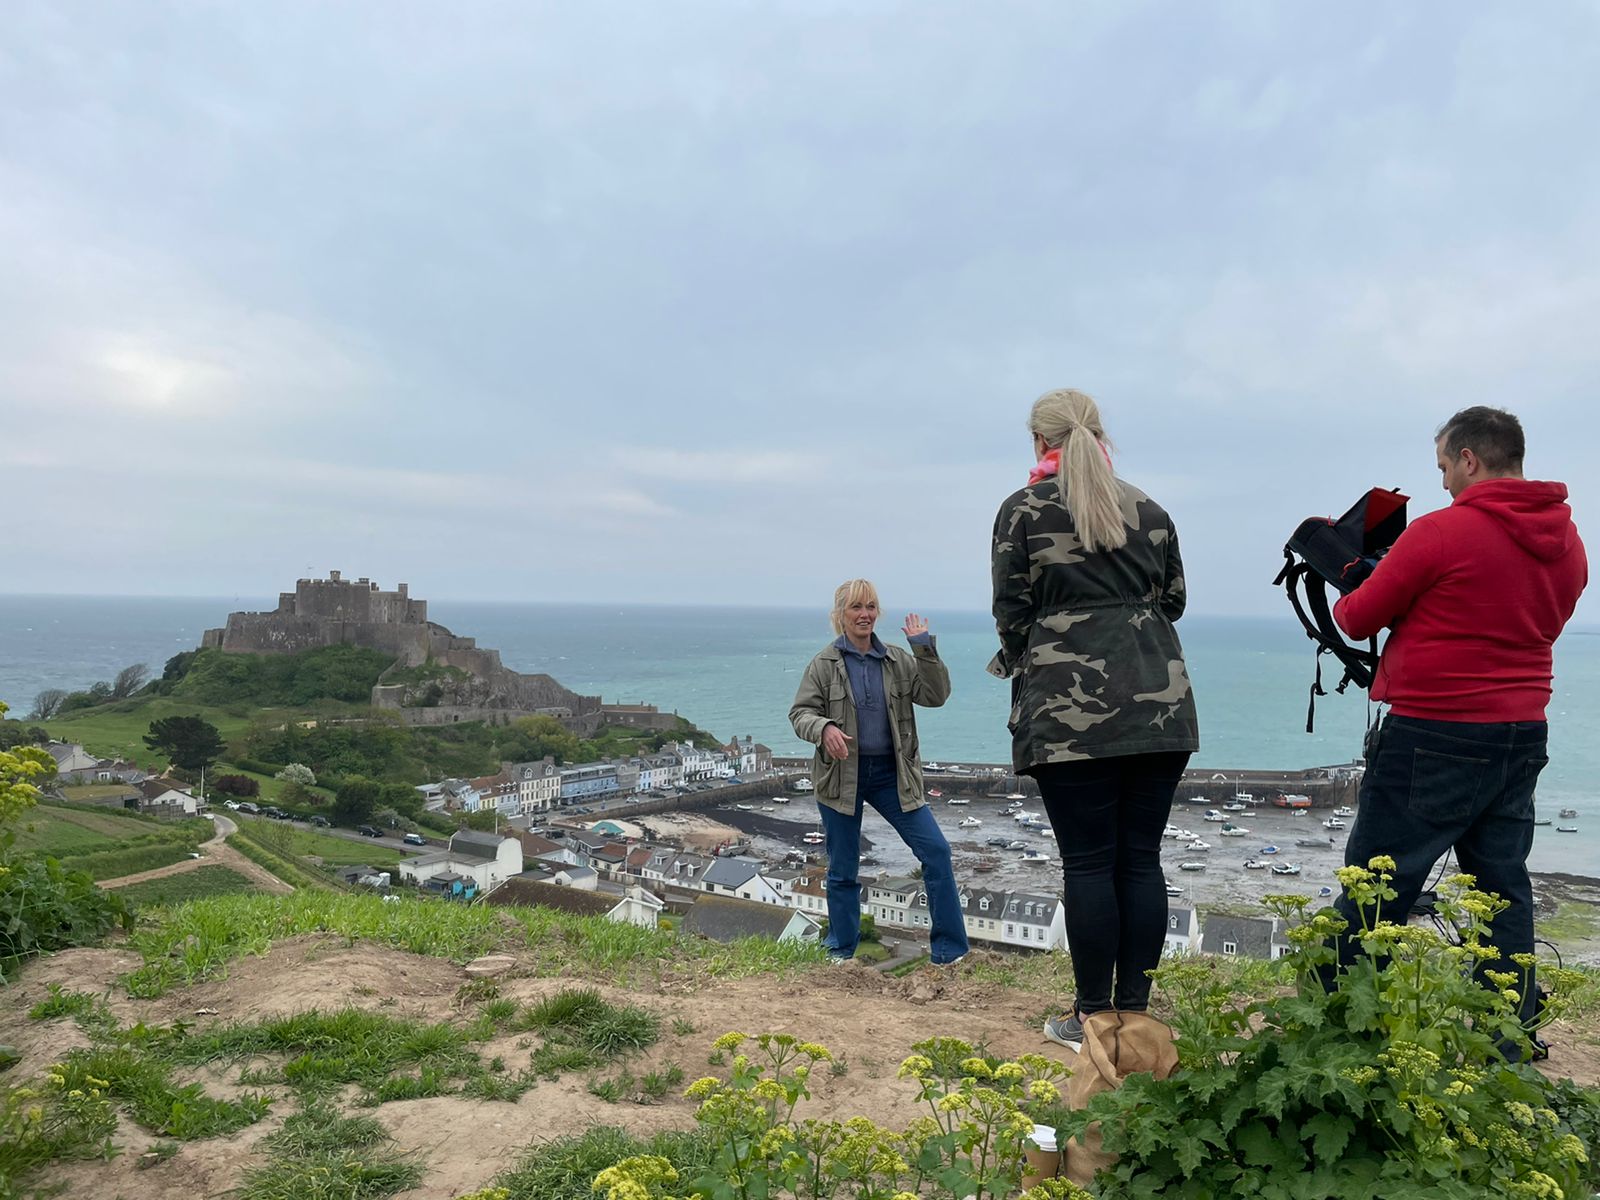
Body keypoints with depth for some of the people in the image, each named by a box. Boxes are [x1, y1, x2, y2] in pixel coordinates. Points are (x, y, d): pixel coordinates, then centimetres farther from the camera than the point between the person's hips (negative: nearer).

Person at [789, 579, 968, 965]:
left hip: (891, 773, 2)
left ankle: (949, 949, 5)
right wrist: (824, 728, -24)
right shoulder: (823, 665, 0)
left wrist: (925, 649, -11)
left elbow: (935, 696, -1)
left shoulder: (899, 661, 7)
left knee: (936, 850, -6)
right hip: (841, 775, -2)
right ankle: (841, 952, 24)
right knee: (842, 869, 7)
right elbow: (800, 713, -3)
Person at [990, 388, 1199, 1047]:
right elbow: (1174, 600, 17)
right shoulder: (1148, 509, 12)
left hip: (1070, 711, -4)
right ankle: (1135, 1011, 18)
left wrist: (1017, 662, 20)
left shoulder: (1024, 510, 0)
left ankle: (1093, 1017, 12)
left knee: (1087, 862, 2)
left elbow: (1011, 612, 0)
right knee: (1141, 858, 9)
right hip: (1159, 704, 4)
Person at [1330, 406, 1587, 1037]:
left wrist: (1345, 600, 14)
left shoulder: (1440, 533, -15)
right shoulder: (1568, 542, 9)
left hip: (1433, 737, -7)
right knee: (1504, 888, 15)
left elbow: (1358, 619, -8)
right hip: (1523, 736, 8)